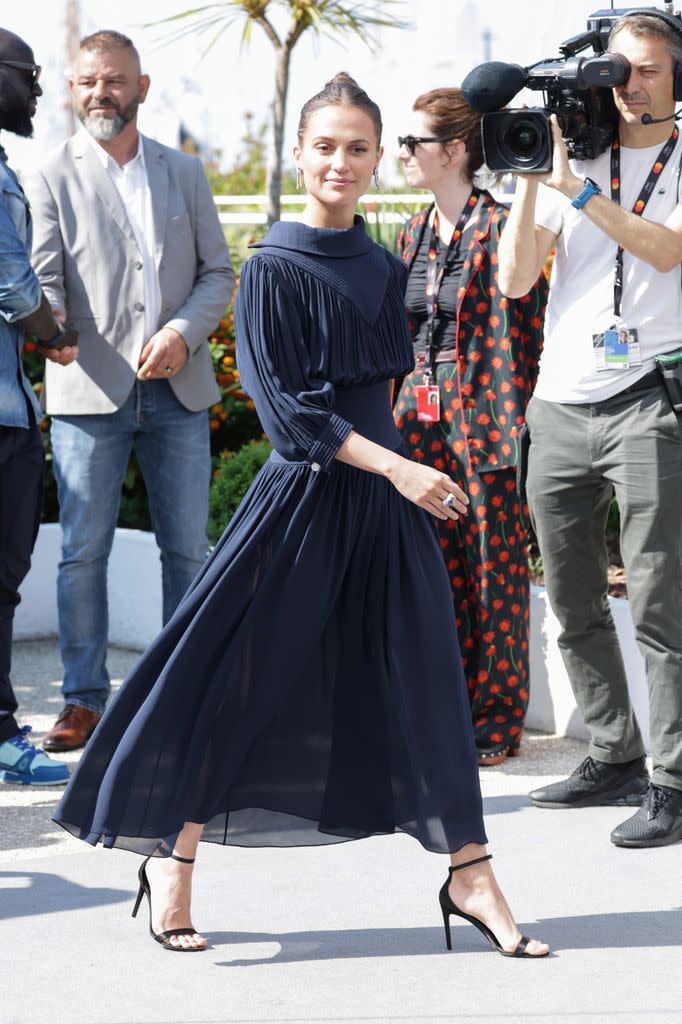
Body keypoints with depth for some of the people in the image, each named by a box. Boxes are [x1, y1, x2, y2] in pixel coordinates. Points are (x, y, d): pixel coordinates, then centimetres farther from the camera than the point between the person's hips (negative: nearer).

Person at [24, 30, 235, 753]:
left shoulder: (184, 173, 12)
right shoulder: (51, 180, 2)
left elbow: (218, 272, 10)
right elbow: (42, 278, -6)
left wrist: (184, 331, -8)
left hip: (178, 389, 3)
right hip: (88, 392, -3)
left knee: (188, 548, 6)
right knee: (84, 551, -1)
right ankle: (85, 699, 8)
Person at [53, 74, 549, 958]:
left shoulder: (382, 269, 10)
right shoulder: (273, 269, -7)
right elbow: (283, 402, -14)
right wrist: (395, 467, -18)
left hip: (385, 494, 5)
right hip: (300, 494, -5)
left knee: (422, 679, 5)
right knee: (238, 677, 0)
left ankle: (468, 874, 11)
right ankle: (172, 853, 16)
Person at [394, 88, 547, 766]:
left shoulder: (500, 227, -10)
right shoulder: (415, 232, 13)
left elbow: (523, 324, -11)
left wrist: (512, 419, -15)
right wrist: (403, 407, 16)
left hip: (484, 422, -7)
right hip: (423, 421, 7)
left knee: (493, 570, 2)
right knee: (437, 565, 10)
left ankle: (497, 716, 12)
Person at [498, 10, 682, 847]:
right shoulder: (570, 158, 16)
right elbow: (515, 278, 9)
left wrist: (577, 188, -15)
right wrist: (530, 177, 0)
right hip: (561, 406, 5)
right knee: (573, 605, 9)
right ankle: (614, 758, 20)